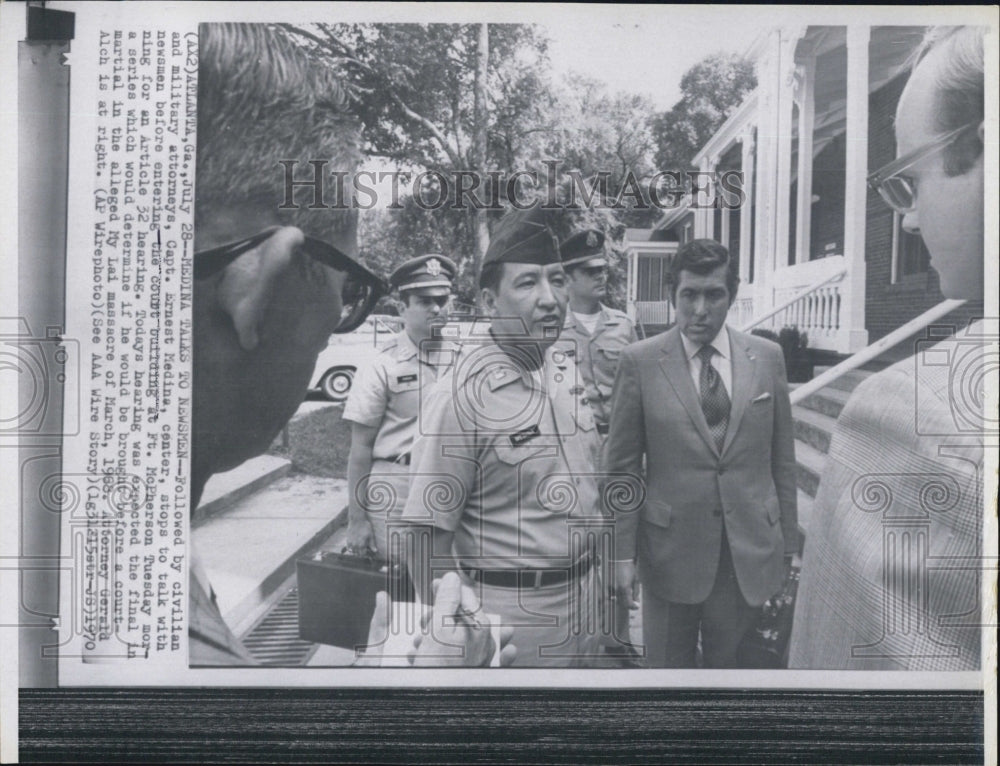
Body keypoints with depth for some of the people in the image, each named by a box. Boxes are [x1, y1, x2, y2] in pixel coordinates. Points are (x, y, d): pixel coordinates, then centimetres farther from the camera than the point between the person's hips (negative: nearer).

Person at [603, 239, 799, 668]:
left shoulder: (767, 358, 3)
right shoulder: (639, 362, -5)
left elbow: (782, 460, 7)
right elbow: (622, 467, -2)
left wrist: (788, 545, 8)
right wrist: (623, 553, -5)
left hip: (751, 554, 2)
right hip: (670, 554, -1)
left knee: (729, 664, 13)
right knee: (667, 666, 12)